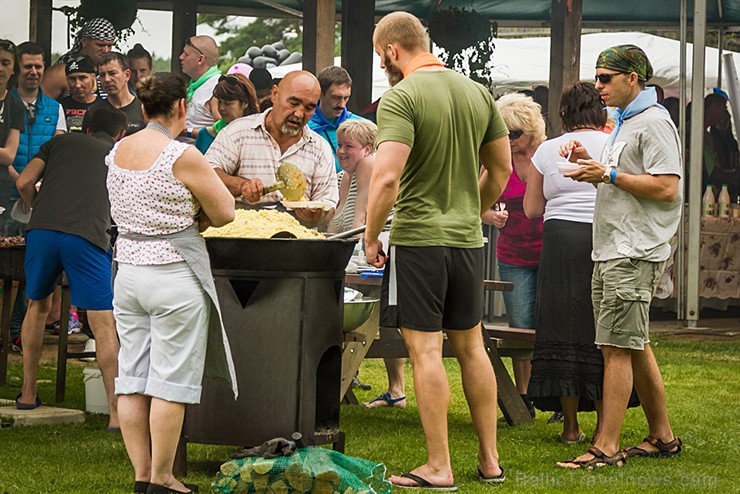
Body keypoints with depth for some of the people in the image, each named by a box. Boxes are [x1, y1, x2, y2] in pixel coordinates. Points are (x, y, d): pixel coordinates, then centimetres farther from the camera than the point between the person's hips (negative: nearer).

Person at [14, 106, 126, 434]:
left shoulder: (61, 142, 24)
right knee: (104, 324, -1)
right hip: (87, 235, -2)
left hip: (42, 231, 2)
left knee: (38, 306, 25)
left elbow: (25, 182, 13)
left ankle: (28, 394, 31)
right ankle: (116, 412, -8)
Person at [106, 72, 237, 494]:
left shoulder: (119, 151, 5)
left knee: (133, 379, 9)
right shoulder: (182, 156, -16)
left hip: (129, 270, 7)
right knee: (170, 382, 0)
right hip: (175, 276, -7)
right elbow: (225, 213, -9)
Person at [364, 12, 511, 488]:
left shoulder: (400, 99, -14)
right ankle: (490, 459, 20)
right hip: (468, 237, 7)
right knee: (471, 346, 15)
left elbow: (387, 177, -23)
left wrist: (371, 235, -11)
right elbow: (501, 168, 15)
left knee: (426, 351, -2)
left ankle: (439, 468, 0)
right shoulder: (478, 93, 8)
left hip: (418, 239, -7)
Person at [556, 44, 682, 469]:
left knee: (617, 347, -12)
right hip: (613, 252, 11)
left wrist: (608, 174, -17)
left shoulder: (654, 123, -11)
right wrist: (590, 163, 11)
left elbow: (666, 187, -20)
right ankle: (662, 437, 21)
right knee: (634, 346, 13)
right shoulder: (626, 123, 21)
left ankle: (606, 447, -13)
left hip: (635, 254, -11)